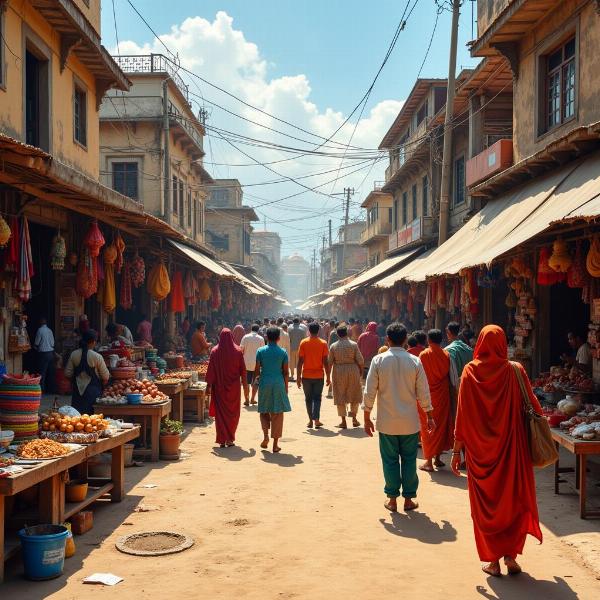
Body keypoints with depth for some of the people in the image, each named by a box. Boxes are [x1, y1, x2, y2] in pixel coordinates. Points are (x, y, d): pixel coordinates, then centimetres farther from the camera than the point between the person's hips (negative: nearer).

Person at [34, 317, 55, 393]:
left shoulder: (40, 330, -10)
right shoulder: (50, 330, 7)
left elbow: (36, 343, -4)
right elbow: (53, 343, 10)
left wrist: (35, 348, 16)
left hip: (43, 353, -6)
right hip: (51, 352, 6)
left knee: (42, 372, -3)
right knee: (49, 372, 11)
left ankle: (42, 389, -5)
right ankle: (49, 388, 16)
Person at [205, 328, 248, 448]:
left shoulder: (214, 351, -6)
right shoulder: (237, 351, -5)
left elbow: (211, 370, -6)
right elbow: (243, 370, -2)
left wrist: (209, 385, 0)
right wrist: (245, 385, 6)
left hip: (219, 386, 0)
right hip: (234, 386, 0)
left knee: (220, 412, 7)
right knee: (233, 413, 13)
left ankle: (222, 440, 5)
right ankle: (230, 439, 13)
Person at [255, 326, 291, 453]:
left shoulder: (261, 351, -1)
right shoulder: (283, 352, 0)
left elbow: (257, 370, 0)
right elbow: (286, 372, 1)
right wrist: (286, 386, 11)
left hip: (265, 383, 0)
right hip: (279, 384, 0)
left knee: (264, 411, 18)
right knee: (277, 414, 6)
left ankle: (265, 435, 0)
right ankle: (275, 444, 7)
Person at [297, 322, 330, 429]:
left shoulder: (303, 343, -4)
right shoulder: (323, 343, -4)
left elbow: (300, 361, -5)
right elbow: (325, 362, -4)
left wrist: (299, 377, 2)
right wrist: (328, 377, 3)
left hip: (306, 375, 0)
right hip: (318, 375, 0)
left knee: (308, 398, 13)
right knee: (317, 398, 7)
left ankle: (311, 420, 15)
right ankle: (316, 419, -7)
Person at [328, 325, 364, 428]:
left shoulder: (333, 346, -2)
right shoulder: (354, 345, -5)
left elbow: (330, 362, 0)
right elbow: (360, 361, -6)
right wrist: (361, 372, 9)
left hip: (338, 371, 0)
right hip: (353, 371, 0)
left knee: (340, 396, 8)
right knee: (354, 395, 15)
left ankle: (343, 421, 9)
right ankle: (354, 419, 19)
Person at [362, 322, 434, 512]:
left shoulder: (379, 360, -7)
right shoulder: (415, 361, -4)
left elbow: (369, 392, -5)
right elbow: (423, 393, 0)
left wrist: (367, 419, 4)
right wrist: (429, 417, 11)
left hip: (387, 422, -1)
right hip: (410, 422, 1)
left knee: (390, 460, 9)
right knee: (409, 459, 11)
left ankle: (392, 499, 15)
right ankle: (408, 499, 17)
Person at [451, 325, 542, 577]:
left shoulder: (470, 371, -6)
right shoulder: (515, 370, -6)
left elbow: (462, 414, -6)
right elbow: (533, 406, -4)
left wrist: (457, 449, 0)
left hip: (480, 449, 0)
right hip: (512, 447, 0)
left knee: (486, 503, 12)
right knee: (514, 501, 14)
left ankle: (492, 560, 15)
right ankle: (510, 555, 11)